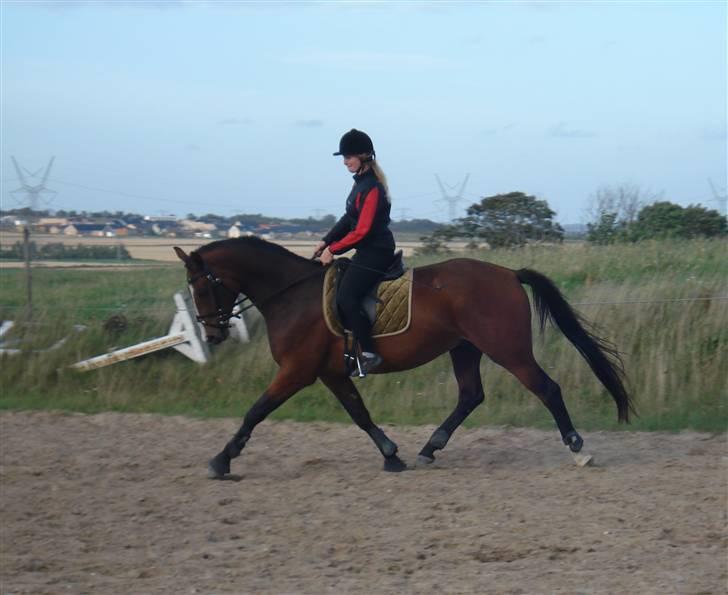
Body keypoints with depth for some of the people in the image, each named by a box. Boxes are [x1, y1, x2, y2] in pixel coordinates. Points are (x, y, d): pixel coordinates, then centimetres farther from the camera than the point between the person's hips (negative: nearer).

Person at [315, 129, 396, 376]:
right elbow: (349, 218, 18)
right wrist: (326, 241, 9)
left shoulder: (371, 188, -19)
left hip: (375, 253, -11)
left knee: (345, 298, -20)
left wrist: (333, 250, -13)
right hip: (368, 252, 11)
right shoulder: (361, 182, 12)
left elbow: (361, 231, -20)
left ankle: (369, 353, -18)